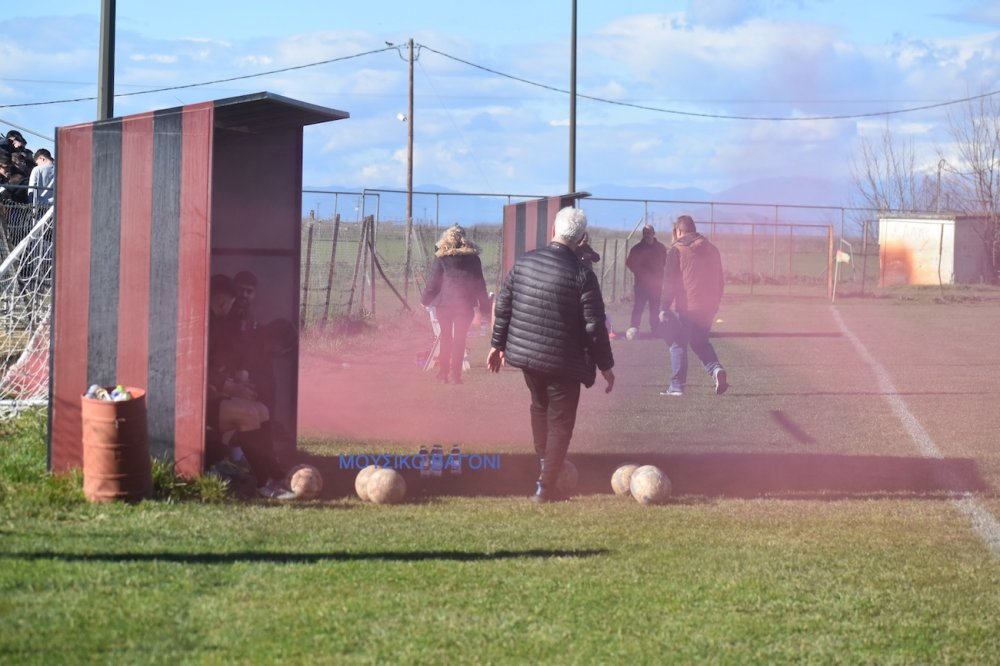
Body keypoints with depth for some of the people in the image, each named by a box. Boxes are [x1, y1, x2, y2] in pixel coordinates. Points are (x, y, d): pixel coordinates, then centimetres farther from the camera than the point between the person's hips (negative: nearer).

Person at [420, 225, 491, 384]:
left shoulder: (441, 257, 1)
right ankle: (455, 374, 1)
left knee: (445, 337, 13)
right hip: (465, 303, 1)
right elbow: (479, 283, 9)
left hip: (444, 302, -1)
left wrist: (425, 299, 15)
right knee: (460, 338, 6)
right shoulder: (472, 257, 7)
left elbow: (433, 281, 1)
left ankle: (443, 373, 13)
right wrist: (484, 307, 12)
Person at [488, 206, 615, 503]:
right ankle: (545, 486, 6)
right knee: (560, 422, 7)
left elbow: (503, 306, 5)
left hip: (525, 353, 5)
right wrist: (605, 366, -1)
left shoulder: (524, 262, -1)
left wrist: (497, 344, 17)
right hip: (563, 361, -5)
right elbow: (594, 326, -12)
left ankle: (544, 463, 35)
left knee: (539, 406, 28)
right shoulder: (583, 275, -15)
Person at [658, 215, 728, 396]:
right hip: (708, 306, 5)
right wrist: (715, 303, 23)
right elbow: (720, 280, 15)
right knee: (700, 342, 19)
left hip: (686, 306, -5)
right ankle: (716, 369, -6)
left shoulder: (677, 250, -5)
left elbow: (670, 281, -9)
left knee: (678, 344, 4)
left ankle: (677, 386, 2)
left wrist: (665, 308, -9)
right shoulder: (711, 249, 12)